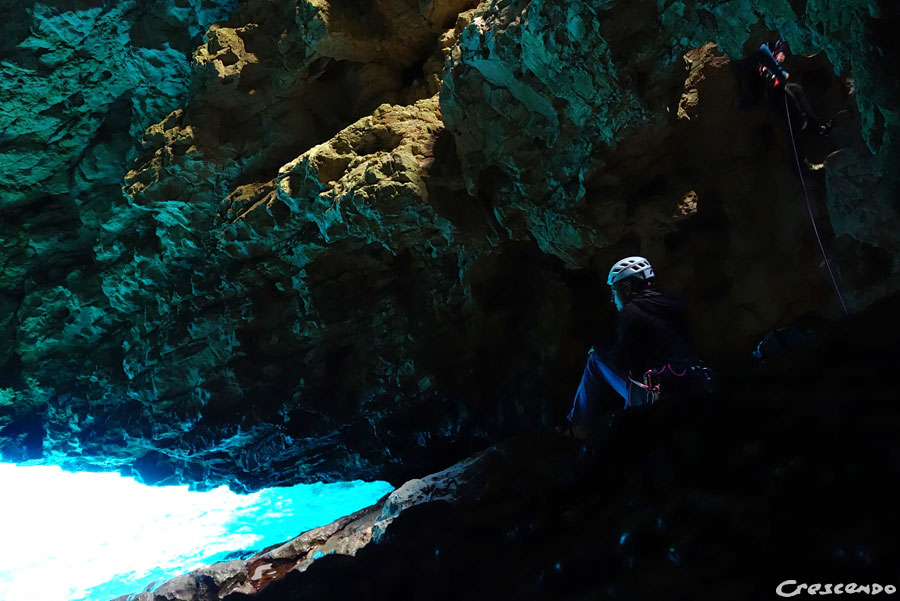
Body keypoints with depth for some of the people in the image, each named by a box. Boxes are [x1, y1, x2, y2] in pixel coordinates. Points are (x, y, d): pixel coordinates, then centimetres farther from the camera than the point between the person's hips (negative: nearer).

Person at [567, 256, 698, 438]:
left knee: (596, 361, 7)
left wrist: (597, 354, 11)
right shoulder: (674, 304, 12)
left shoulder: (630, 312, -11)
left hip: (651, 395, -8)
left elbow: (620, 360, -10)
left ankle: (580, 426, 13)